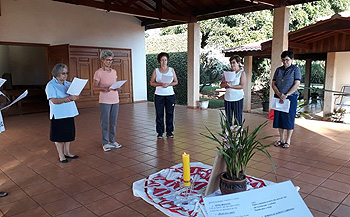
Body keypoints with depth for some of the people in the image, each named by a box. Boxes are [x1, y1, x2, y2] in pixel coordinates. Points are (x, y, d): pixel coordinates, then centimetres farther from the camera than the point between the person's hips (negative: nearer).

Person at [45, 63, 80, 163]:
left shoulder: (68, 83, 10)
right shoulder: (51, 85, -9)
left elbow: (76, 96, 7)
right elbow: (54, 100, -19)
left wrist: (74, 97, -17)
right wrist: (68, 98, -27)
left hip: (69, 113, 6)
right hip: (58, 114, -6)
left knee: (69, 133, 14)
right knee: (59, 136, 4)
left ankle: (67, 152, 28)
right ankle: (61, 155, 16)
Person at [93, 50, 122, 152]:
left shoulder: (114, 72, 10)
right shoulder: (98, 72, -7)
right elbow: (95, 87, -7)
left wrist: (117, 88, -6)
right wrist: (104, 89, -24)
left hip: (115, 100, 5)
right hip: (104, 101, -5)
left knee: (113, 122, 11)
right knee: (105, 122, 1)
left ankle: (112, 140, 23)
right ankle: (105, 143, 13)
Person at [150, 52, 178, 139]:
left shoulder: (171, 70, 5)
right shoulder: (156, 70, 3)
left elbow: (176, 82, 6)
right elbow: (151, 82, 2)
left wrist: (168, 84, -13)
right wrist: (160, 84, -15)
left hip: (170, 95, 1)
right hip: (159, 95, -1)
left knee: (170, 113, 3)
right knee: (159, 114, 1)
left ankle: (169, 131, 14)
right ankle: (160, 132, 11)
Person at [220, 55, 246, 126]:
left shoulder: (242, 72, 1)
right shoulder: (228, 72, 13)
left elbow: (242, 86, -11)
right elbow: (221, 85, 10)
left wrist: (230, 86, -16)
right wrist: (225, 84, -12)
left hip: (237, 98, -4)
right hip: (227, 98, 4)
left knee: (238, 119, -2)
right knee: (228, 119, 8)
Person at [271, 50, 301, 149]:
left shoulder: (295, 69, -1)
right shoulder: (278, 70, 10)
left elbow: (297, 84, -10)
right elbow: (273, 84, 6)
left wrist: (286, 95, -17)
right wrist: (279, 94, -10)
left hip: (291, 97, -4)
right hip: (278, 97, 4)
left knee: (289, 119, 1)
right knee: (278, 118, 7)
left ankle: (288, 141, 12)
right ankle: (281, 139, 20)